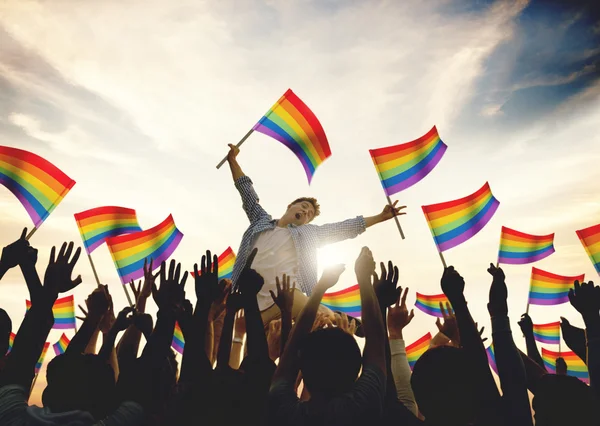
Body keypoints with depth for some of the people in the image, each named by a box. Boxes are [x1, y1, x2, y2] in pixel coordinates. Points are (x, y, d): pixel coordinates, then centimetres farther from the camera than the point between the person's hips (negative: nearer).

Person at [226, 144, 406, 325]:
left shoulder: (309, 232, 22)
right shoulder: (261, 220, 23)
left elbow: (348, 227, 22)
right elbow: (246, 190, 27)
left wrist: (381, 217, 21)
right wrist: (233, 160, 27)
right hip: (252, 298, 1)